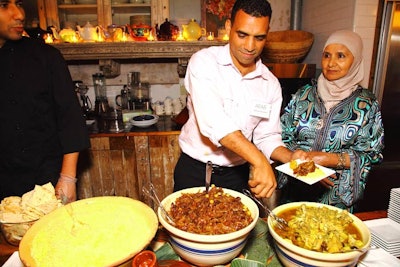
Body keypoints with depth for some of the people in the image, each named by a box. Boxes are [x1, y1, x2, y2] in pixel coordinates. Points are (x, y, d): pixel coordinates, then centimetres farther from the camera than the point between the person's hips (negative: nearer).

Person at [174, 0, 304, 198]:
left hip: (238, 175, 3)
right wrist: (259, 161, -38)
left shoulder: (271, 84, -1)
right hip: (194, 171, -3)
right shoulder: (204, 62, -14)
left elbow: (267, 137, 4)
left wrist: (292, 158, -15)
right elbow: (213, 121, -30)